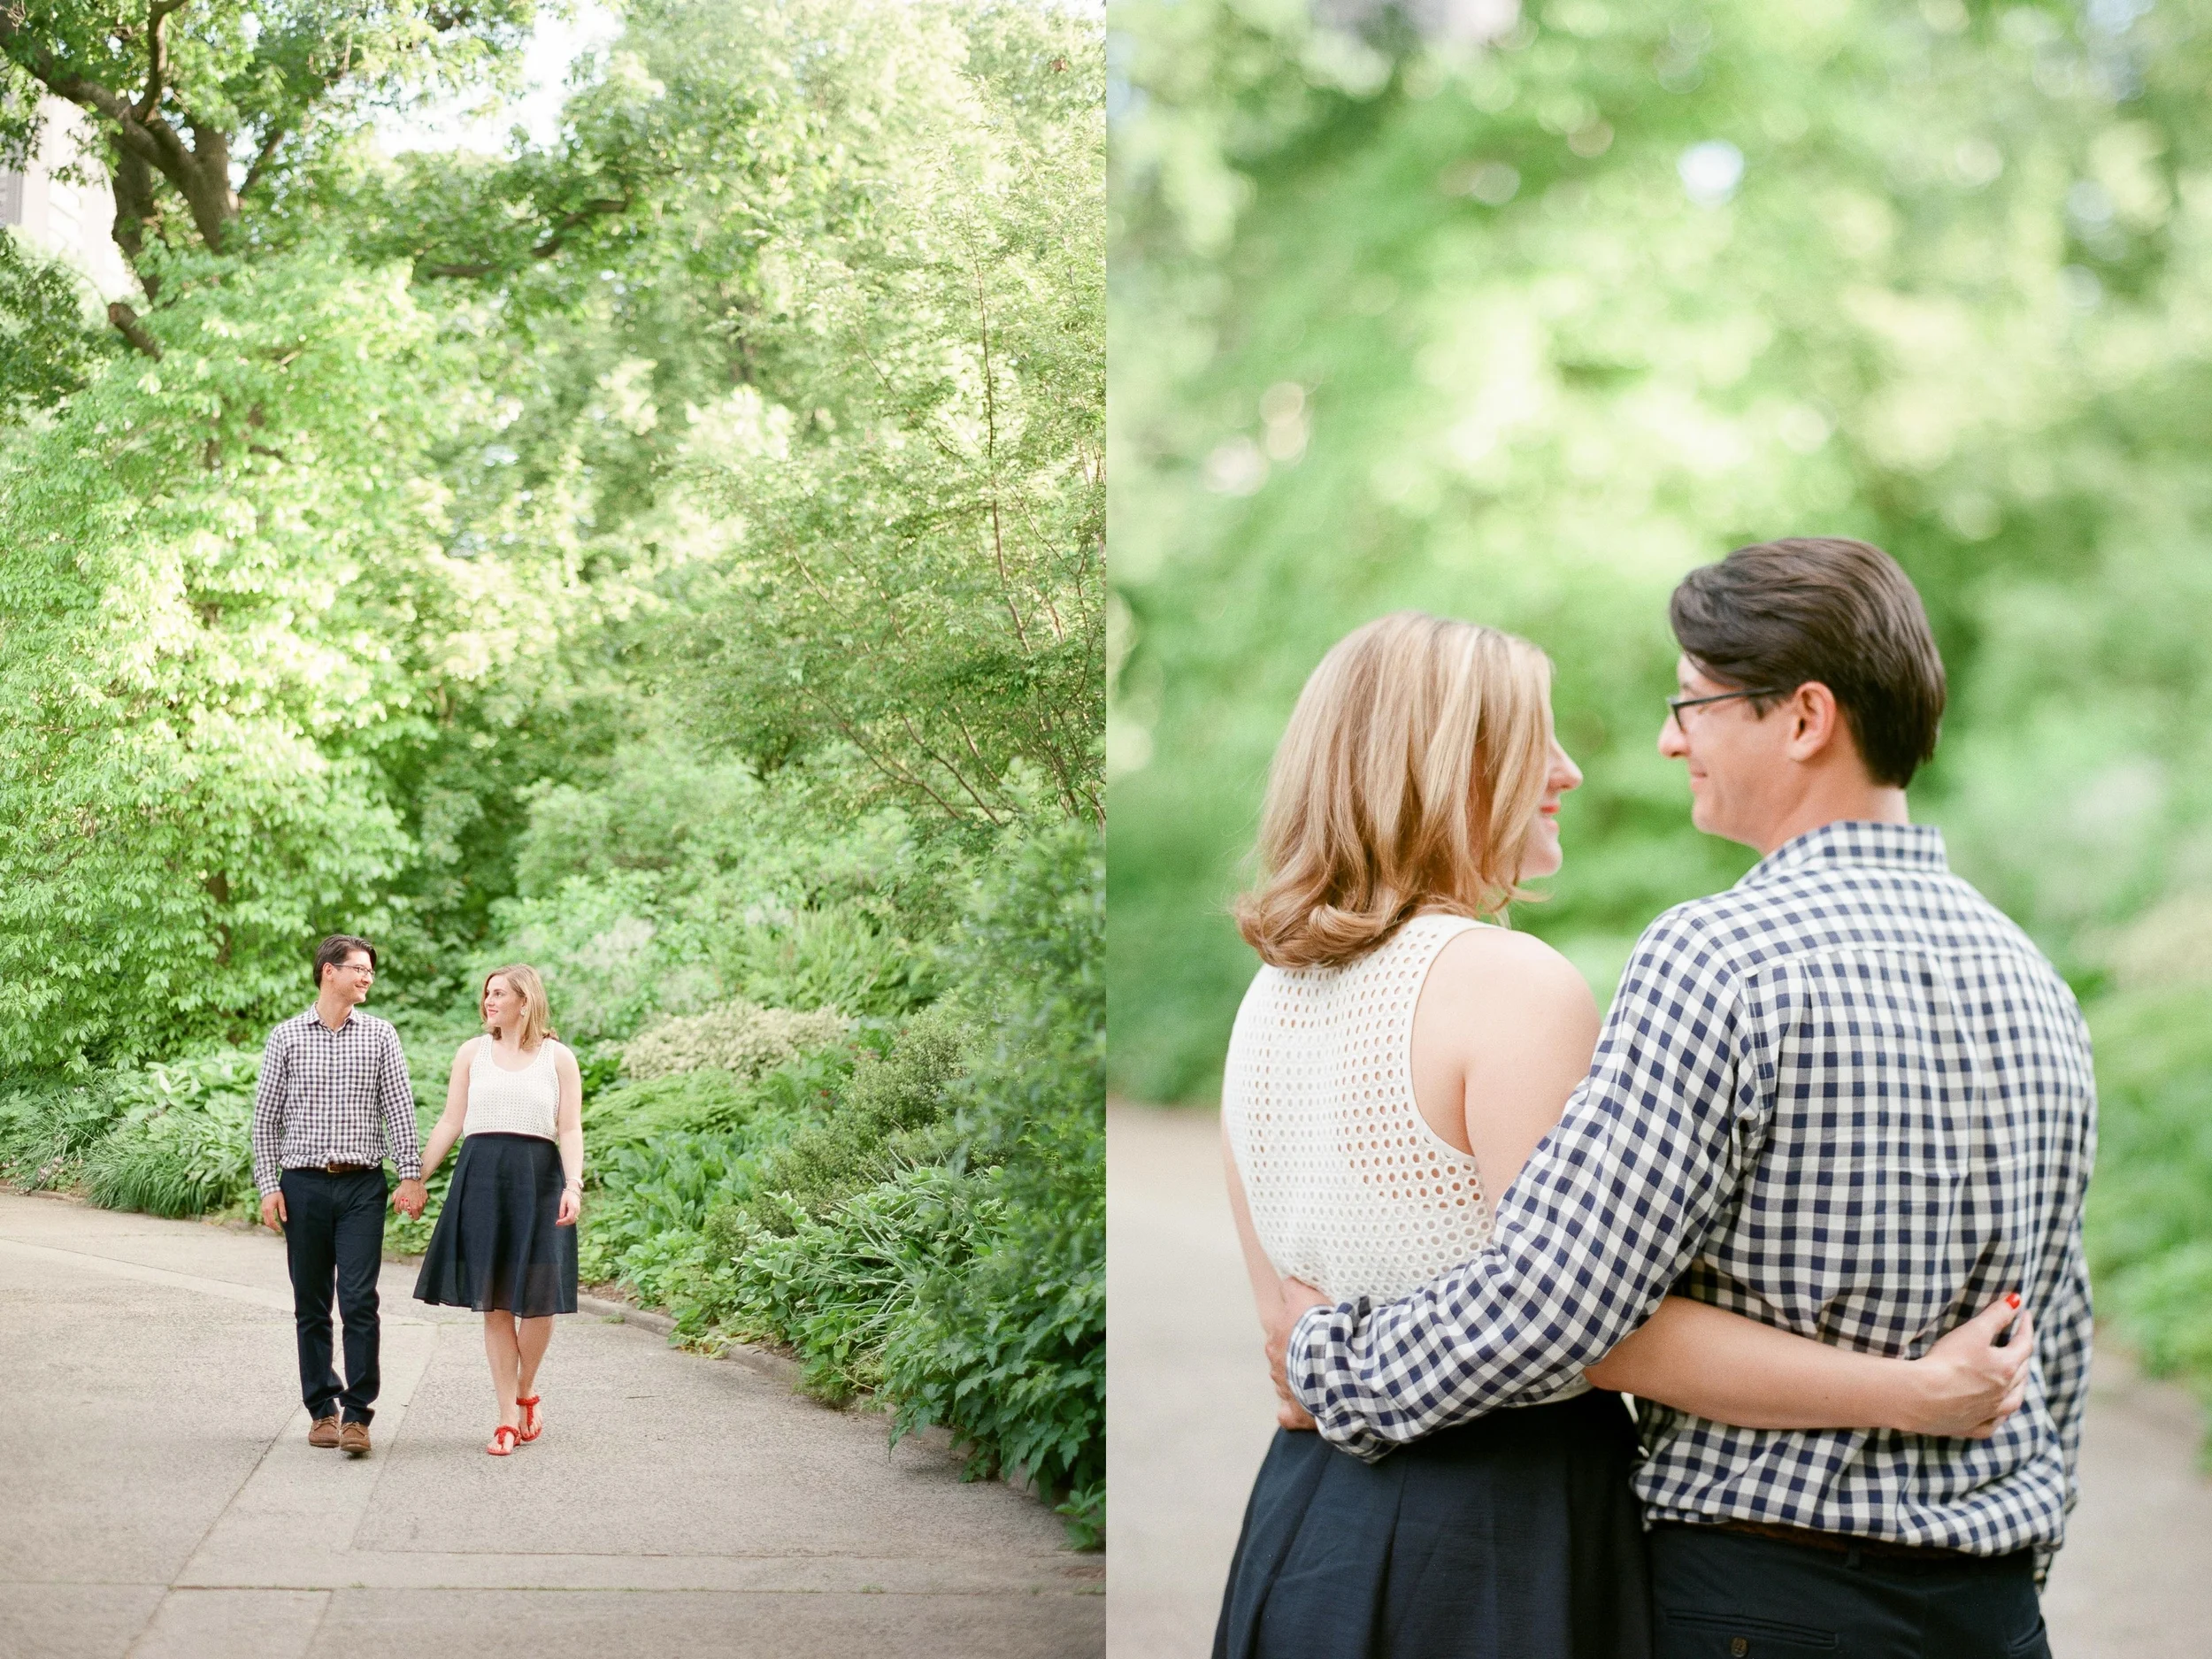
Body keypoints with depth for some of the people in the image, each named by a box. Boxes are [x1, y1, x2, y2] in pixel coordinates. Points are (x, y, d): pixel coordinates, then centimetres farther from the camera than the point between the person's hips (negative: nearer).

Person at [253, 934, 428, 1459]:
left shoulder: (380, 1035, 7)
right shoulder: (286, 1037, 5)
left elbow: (399, 1109, 5)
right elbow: (266, 1117, 7)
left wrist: (411, 1176, -3)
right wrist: (268, 1185, 0)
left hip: (362, 1185, -1)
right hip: (303, 1184, 1)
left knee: (359, 1302, -9)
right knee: (311, 1306, 6)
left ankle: (357, 1414, -6)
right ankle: (321, 1409, 16)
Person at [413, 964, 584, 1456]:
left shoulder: (557, 1058, 6)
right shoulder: (473, 1053, 11)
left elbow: (570, 1130, 0)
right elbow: (450, 1123, 12)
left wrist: (573, 1185, -13)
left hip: (538, 1179, -1)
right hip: (481, 1178, 2)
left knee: (538, 1298, -6)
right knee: (493, 1302, 0)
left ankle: (526, 1393, 20)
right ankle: (508, 1418, 5)